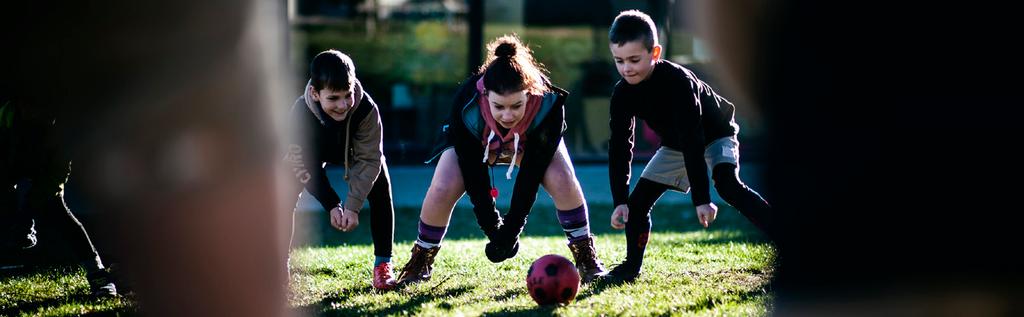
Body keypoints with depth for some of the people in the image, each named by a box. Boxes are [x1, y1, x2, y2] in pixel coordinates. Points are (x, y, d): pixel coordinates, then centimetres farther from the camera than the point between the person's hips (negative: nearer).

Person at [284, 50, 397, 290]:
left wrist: (353, 205, -35)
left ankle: (382, 264, -5)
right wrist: (332, 206, -29)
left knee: (380, 193, -17)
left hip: (357, 151, 0)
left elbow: (368, 159, -30)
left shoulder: (366, 109, -41)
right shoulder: (300, 113, -40)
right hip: (316, 151, 0)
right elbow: (305, 165, -27)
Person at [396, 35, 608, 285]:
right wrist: (492, 228, -28)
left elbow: (532, 170, -31)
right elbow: (473, 172, -29)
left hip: (532, 141, 0)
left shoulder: (548, 103, -39)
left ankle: (586, 258, -7)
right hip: (473, 142, 0)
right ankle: (420, 263, -1)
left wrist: (513, 227, -31)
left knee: (562, 180, -25)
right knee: (443, 189, -24)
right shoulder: (466, 105, -40)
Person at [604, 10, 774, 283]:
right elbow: (619, 147, -13)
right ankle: (632, 266, 17)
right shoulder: (623, 93, -18)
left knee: (728, 185, -32)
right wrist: (619, 201, -20)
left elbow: (692, 140, -38)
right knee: (637, 202, 0)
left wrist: (701, 199, -40)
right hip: (674, 146, 6)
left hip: (715, 136, -6)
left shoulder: (677, 81, -37)